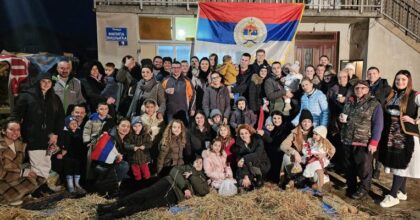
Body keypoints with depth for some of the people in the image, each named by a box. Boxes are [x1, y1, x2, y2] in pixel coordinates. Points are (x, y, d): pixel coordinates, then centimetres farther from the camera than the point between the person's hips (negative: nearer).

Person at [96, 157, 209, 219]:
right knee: (143, 195, -23)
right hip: (168, 182, 1)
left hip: (175, 195, -1)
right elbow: (174, 171, 4)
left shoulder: (202, 179, 23)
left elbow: (203, 191, 4)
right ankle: (111, 206, -23)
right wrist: (185, 186, -9)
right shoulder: (187, 167, 23)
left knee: (145, 205, -17)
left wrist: (191, 176, -1)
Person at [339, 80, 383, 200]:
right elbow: (344, 117, 26)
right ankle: (351, 186, 32)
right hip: (347, 140, 5)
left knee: (363, 167, 3)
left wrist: (374, 142, -15)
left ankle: (363, 189, 20)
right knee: (348, 165, 15)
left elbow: (378, 125, -9)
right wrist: (341, 118, 1)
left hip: (364, 142, -5)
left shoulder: (374, 104, -5)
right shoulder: (349, 102, 12)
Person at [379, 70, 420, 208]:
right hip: (391, 134, 6)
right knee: (395, 163, 12)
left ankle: (393, 195, 3)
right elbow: (386, 113, 17)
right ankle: (402, 191, 26)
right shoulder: (391, 95, 11)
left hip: (406, 134, -6)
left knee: (401, 163, -1)